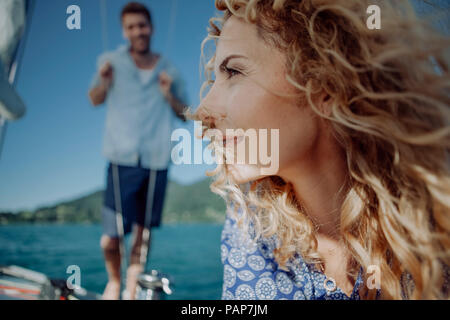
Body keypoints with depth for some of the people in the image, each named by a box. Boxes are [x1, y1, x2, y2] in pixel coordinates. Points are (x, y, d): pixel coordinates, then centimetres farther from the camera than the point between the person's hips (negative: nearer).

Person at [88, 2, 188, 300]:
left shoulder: (169, 71, 11)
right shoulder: (112, 61, 7)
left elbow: (185, 114, 16)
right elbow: (95, 100, 16)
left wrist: (168, 95, -3)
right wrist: (103, 82, -5)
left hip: (157, 160, 2)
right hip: (122, 160, -1)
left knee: (143, 230, 6)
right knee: (110, 239, -5)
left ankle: (132, 289, 24)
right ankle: (114, 281, 25)